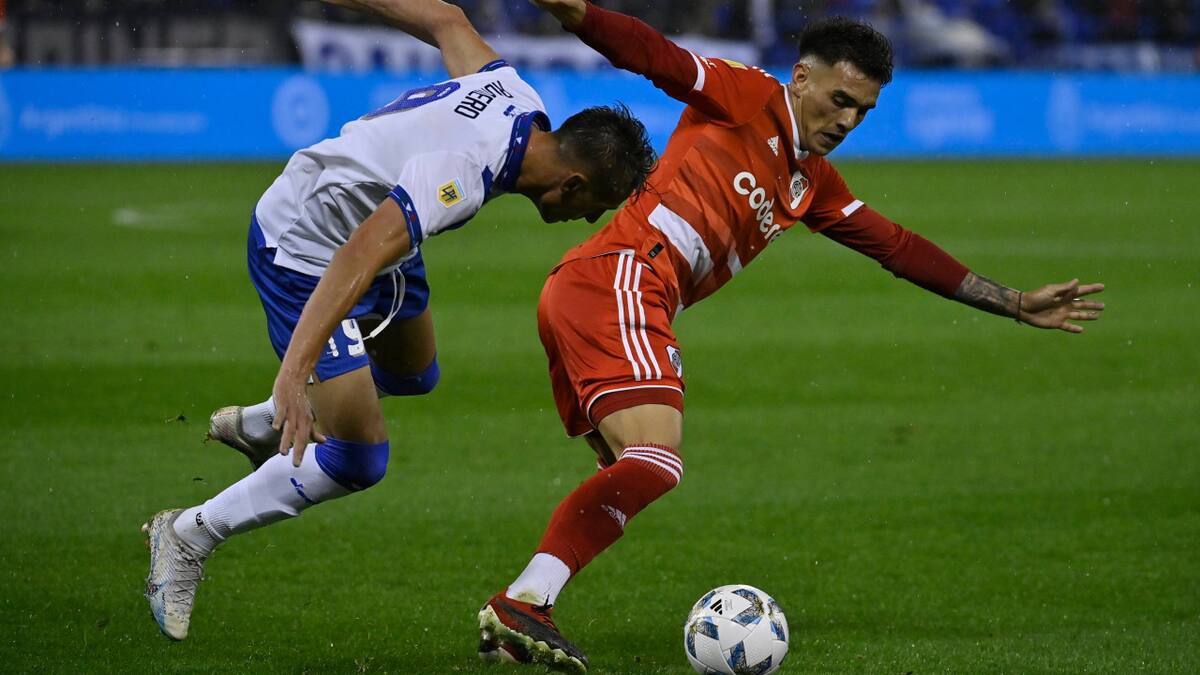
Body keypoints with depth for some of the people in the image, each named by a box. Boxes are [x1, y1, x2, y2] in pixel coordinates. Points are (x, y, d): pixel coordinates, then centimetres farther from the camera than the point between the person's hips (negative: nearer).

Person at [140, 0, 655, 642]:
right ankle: (188, 537, 4)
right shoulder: (461, 174, -37)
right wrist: (294, 373, -54)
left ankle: (256, 426, 50)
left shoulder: (515, 96, -11)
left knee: (414, 373, 32)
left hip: (372, 223, 10)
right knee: (359, 459, -13)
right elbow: (358, 257, -47)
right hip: (304, 252, -10)